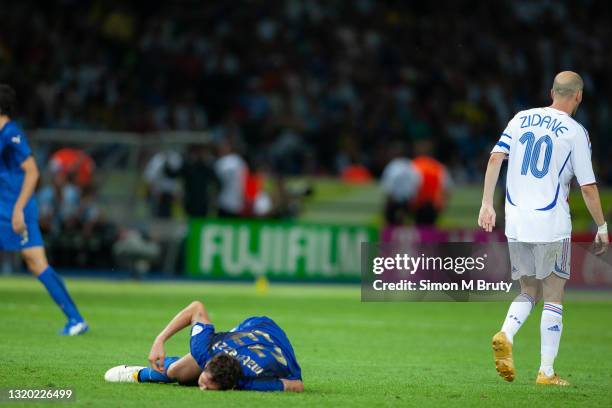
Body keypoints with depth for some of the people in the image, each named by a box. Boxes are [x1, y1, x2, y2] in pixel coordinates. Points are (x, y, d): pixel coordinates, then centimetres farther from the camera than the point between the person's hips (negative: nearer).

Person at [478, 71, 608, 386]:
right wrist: (602, 227, 8)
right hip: (552, 224, -4)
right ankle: (546, 372, 0)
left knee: (529, 292, 16)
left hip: (516, 224, 4)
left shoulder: (521, 119, 9)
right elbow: (588, 187, -4)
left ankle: (506, 335, -12)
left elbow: (495, 157, 0)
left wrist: (487, 203, 2)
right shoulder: (576, 132, -3)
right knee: (553, 296, 4)